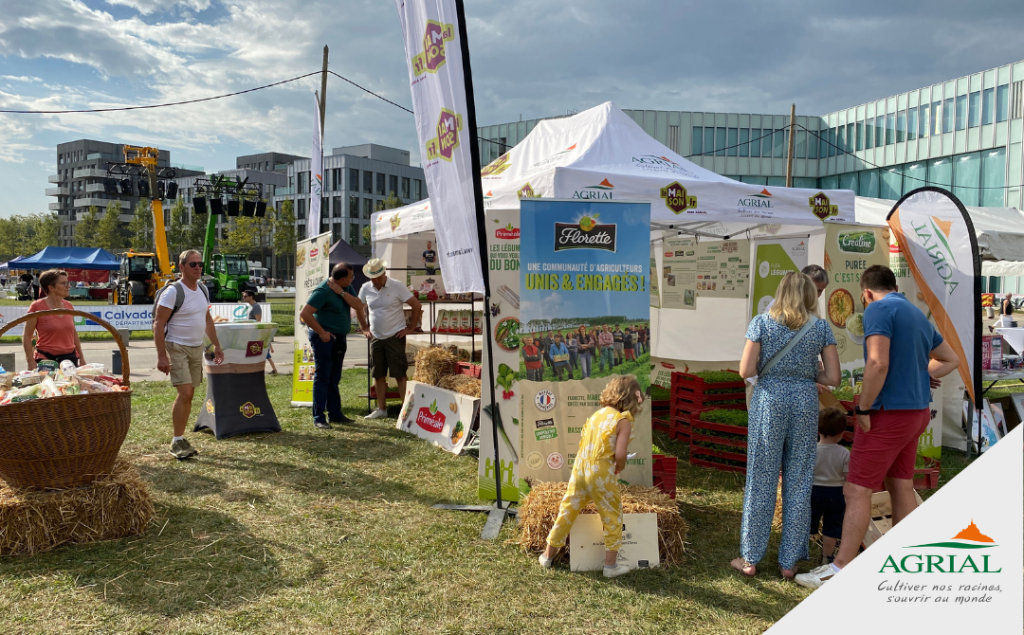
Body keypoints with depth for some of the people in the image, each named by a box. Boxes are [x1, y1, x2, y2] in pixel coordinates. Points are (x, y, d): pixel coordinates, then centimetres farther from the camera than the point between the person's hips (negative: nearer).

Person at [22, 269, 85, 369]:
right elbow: (26, 337, -4)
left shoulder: (69, 306, 9)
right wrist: (31, 362, -10)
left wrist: (81, 357, 17)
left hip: (70, 357, 5)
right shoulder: (37, 307, -6)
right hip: (46, 360, -5)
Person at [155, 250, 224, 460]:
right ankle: (176, 442, -4)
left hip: (197, 348, 7)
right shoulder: (173, 292, -14)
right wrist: (161, 356, -22)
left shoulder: (203, 290, 9)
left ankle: (181, 438, 19)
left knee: (189, 395, 9)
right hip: (177, 348, -7)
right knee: (184, 393, -14)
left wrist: (217, 345, 17)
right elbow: (158, 324, -16)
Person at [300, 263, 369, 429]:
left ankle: (335, 414, 20)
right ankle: (319, 417, -2)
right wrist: (322, 332, -20)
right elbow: (304, 313, -22)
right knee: (322, 378, -5)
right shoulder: (323, 291, -19)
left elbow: (358, 306, -4)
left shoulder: (346, 288, 6)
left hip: (340, 339, 8)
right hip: (325, 338, -8)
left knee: (334, 378, 13)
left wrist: (341, 292, -13)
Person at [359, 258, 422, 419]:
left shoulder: (397, 286, -9)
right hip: (376, 338, 5)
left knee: (399, 374, -5)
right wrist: (364, 329, 13)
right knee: (378, 375, 9)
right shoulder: (366, 288, 3)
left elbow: (417, 305, -9)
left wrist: (411, 328, -7)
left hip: (395, 337, -5)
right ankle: (381, 409, 19)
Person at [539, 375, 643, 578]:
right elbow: (620, 454, -18)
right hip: (601, 474, -6)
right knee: (612, 518, 12)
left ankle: (548, 555, 28)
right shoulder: (624, 420, -10)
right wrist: (620, 468, 1)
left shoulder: (598, 413, 9)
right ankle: (611, 565, 20)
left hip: (579, 468, 6)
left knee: (567, 511, 16)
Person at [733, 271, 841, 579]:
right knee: (799, 483, 9)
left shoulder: (761, 323, -2)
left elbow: (745, 371, -8)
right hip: (806, 402, 1)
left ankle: (750, 559, 16)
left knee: (761, 481, 7)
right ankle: (789, 562, 17)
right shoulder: (821, 327, 2)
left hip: (769, 400, -1)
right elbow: (833, 377, 0)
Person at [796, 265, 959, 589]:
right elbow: (950, 359, 25)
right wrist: (917, 378, 14)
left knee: (857, 490, -5)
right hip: (916, 410, 9)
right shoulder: (918, 314, 14)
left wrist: (863, 408, -17)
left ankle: (840, 569, -1)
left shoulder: (878, 310, -13)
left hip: (888, 413, -9)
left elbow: (878, 364, -26)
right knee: (902, 487, 17)